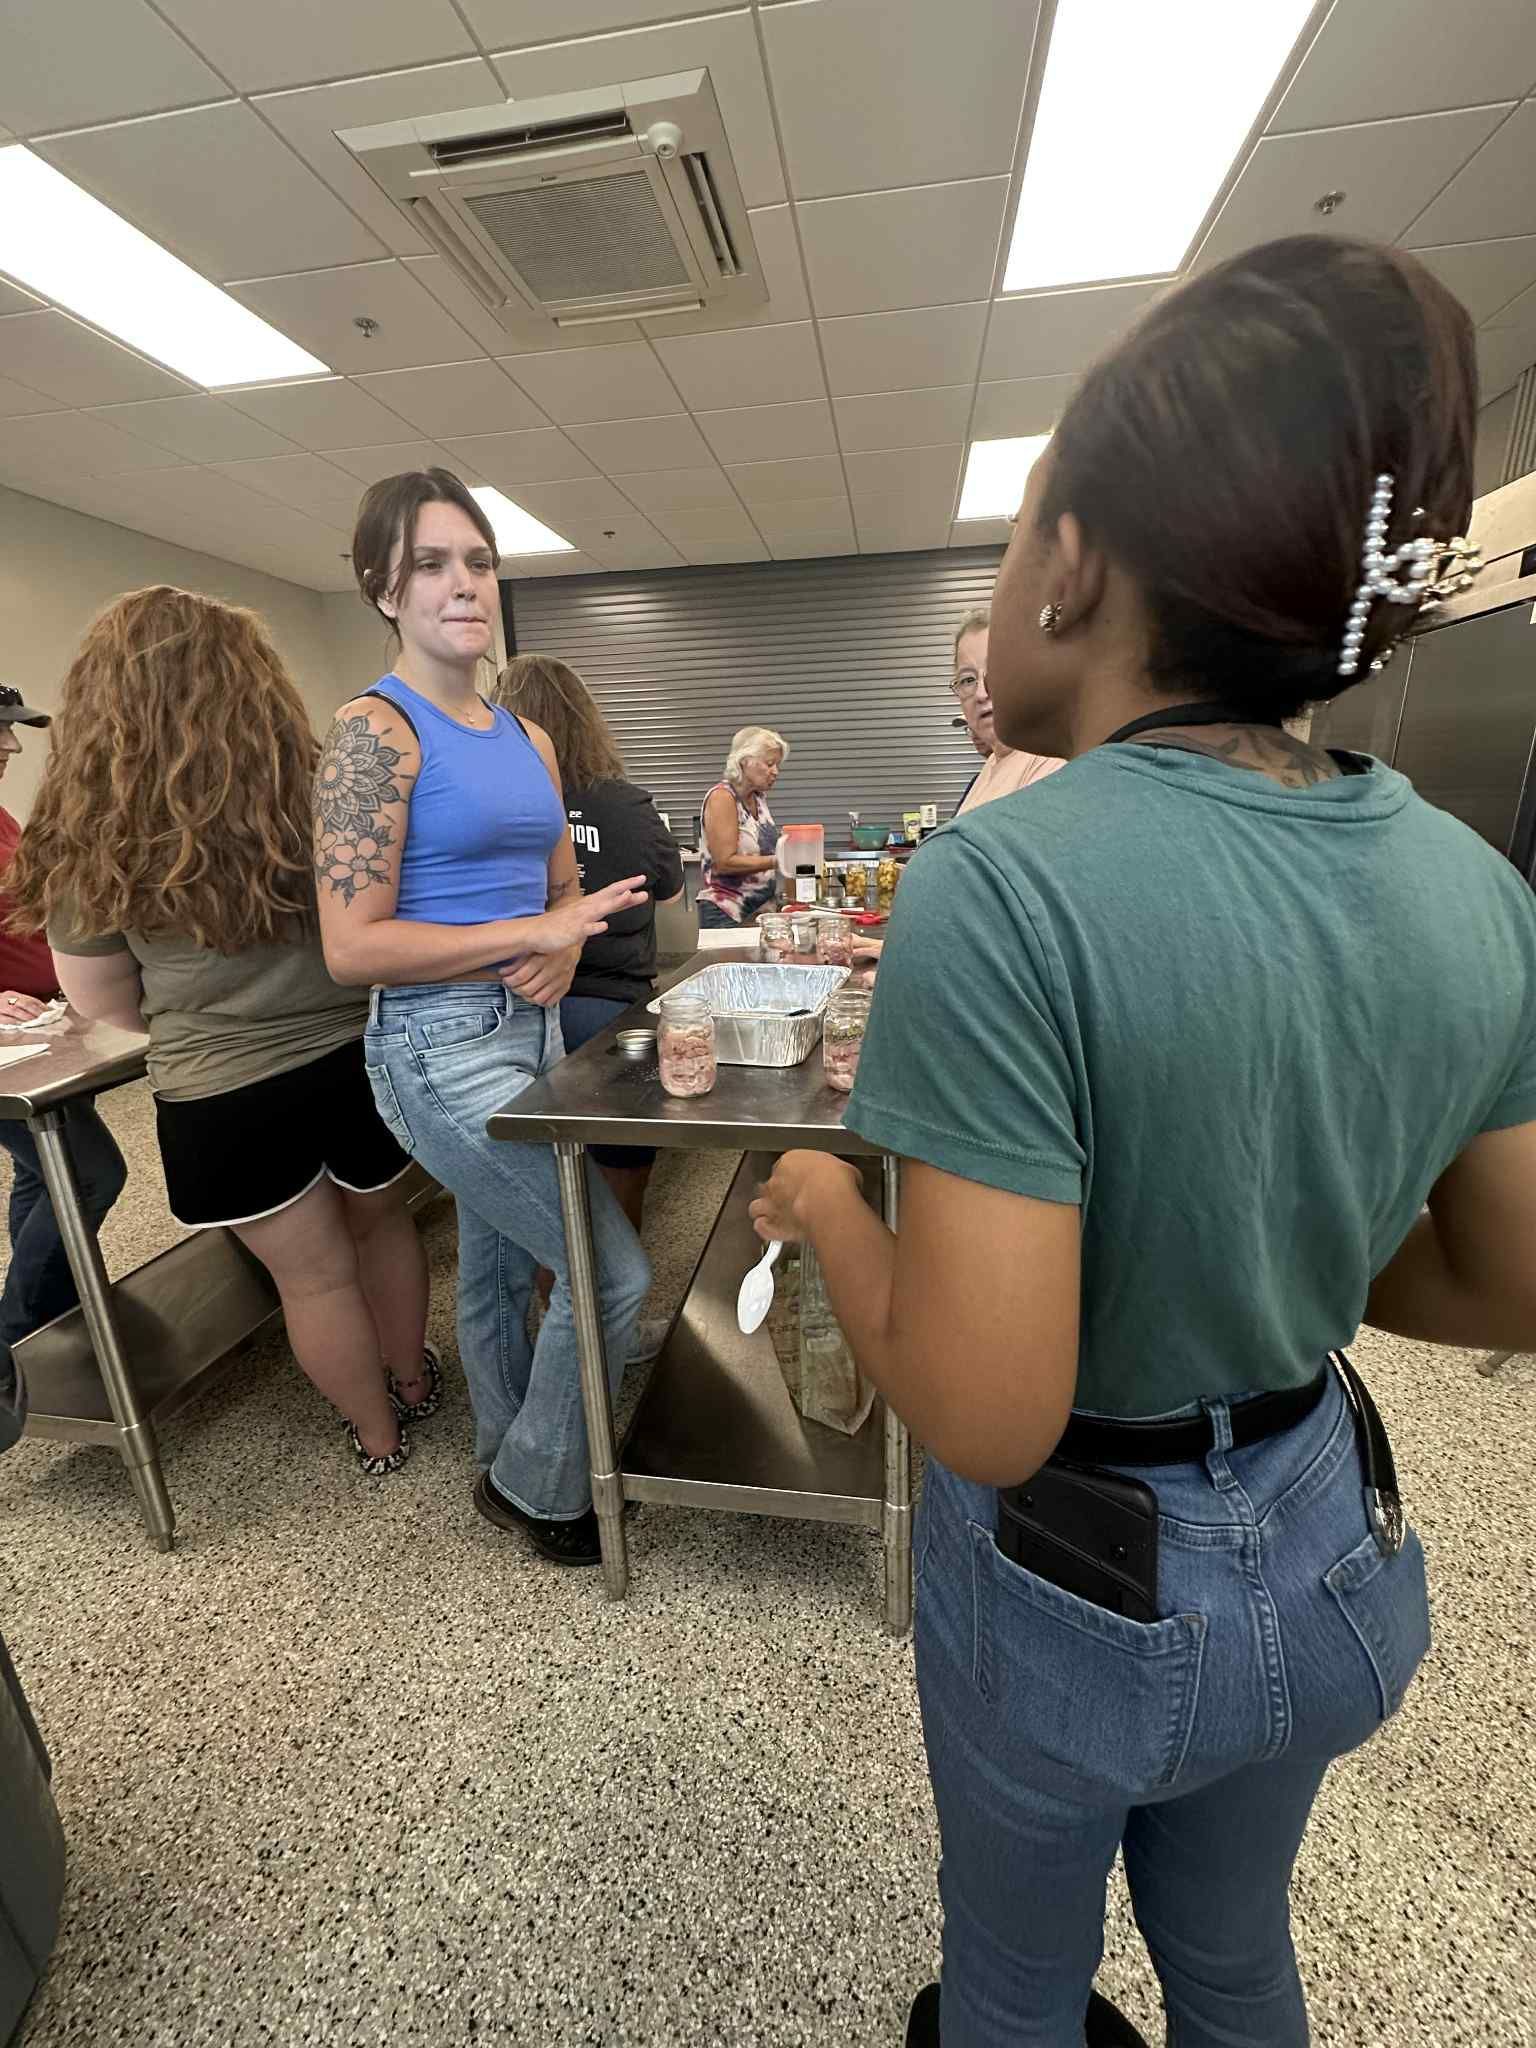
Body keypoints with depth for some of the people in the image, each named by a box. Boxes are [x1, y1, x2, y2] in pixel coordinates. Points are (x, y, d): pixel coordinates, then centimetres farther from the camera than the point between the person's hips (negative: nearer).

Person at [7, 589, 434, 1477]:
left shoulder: (94, 840, -8)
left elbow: (103, 1003, 2)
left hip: (222, 1098, -1)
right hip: (360, 1060, 1)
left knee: (311, 1273, 17)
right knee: (380, 1221, 25)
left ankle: (379, 1437, 37)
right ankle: (415, 1381, 46)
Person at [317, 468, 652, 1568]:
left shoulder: (530, 739, 10)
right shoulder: (375, 731, -12)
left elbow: (565, 885, 17)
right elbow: (354, 946, -18)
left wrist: (566, 947, -6)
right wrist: (534, 933, -17)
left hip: (531, 1028, 7)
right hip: (443, 1043, -7)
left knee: (499, 1264, 22)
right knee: (616, 1274, -4)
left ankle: (509, 1465, 45)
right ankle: (541, 1488, 24)